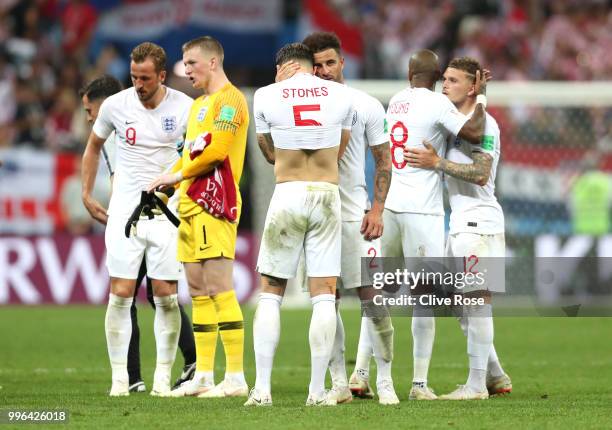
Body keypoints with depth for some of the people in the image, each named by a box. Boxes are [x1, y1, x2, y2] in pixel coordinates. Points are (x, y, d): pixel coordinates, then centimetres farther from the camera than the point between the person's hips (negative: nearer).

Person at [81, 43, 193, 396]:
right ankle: (120, 376, 3)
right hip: (125, 207, 1)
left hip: (168, 209, 0)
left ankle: (163, 377, 6)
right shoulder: (115, 105, -3)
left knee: (166, 297, -2)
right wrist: (87, 194, 11)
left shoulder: (184, 107, -6)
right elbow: (94, 146, 14)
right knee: (121, 295, -3)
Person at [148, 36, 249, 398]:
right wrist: (164, 187, 12)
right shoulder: (199, 105, 23)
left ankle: (236, 377, -13)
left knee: (219, 288, -12)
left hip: (214, 202, -10)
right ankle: (203, 375, 13)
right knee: (198, 291, 9)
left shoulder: (229, 99, -8)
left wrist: (177, 175, -9)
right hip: (190, 204, 10)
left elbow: (217, 150, -18)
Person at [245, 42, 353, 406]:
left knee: (271, 294, 7)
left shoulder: (266, 96, 1)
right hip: (328, 195, 1)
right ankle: (318, 390, -1)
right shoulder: (341, 95, 5)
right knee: (324, 296, 1)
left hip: (287, 196, -1)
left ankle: (262, 388, 2)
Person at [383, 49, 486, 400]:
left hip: (388, 206, 6)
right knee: (425, 297, -3)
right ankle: (420, 383, -7)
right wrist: (479, 99, 1)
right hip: (422, 210, -6)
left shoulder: (396, 102, 12)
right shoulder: (437, 104, -8)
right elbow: (474, 134, -13)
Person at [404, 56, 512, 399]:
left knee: (476, 303, -8)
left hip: (479, 222, -10)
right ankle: (496, 377, 20)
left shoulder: (483, 124, -11)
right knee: (464, 308, 12)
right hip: (460, 223, 10)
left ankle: (477, 385, -7)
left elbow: (480, 174, -22)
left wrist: (436, 162, -21)